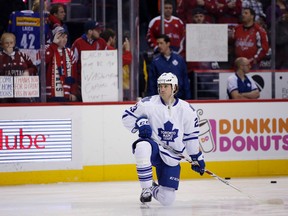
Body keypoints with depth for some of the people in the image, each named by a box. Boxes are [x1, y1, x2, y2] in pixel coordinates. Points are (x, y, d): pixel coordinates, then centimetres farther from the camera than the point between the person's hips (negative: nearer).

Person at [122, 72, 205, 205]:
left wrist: (197, 157, 11)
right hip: (153, 147, -2)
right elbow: (127, 116, 0)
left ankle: (154, 190, 35)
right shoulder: (148, 104, -8)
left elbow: (191, 136, 8)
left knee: (167, 199, -6)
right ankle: (146, 188, -23)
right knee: (142, 147, -42)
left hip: (172, 157, 2)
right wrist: (140, 123, -19)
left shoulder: (187, 110, -2)